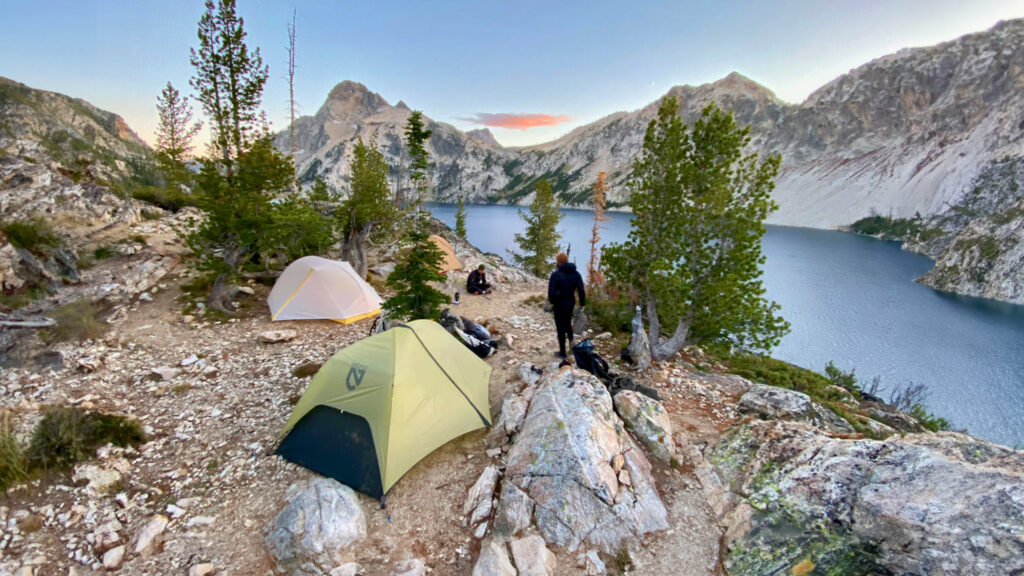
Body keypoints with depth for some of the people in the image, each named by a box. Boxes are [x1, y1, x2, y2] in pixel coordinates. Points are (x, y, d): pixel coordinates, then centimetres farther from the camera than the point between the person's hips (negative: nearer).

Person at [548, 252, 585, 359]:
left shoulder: (555, 275, -17)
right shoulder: (576, 274, -1)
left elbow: (551, 292, -19)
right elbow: (581, 291, -2)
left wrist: (552, 302, -1)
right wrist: (582, 304, 6)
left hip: (559, 304, -5)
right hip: (571, 302, 5)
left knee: (561, 327, 6)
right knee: (567, 322, 29)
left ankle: (562, 353, 15)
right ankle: (571, 339, 6)